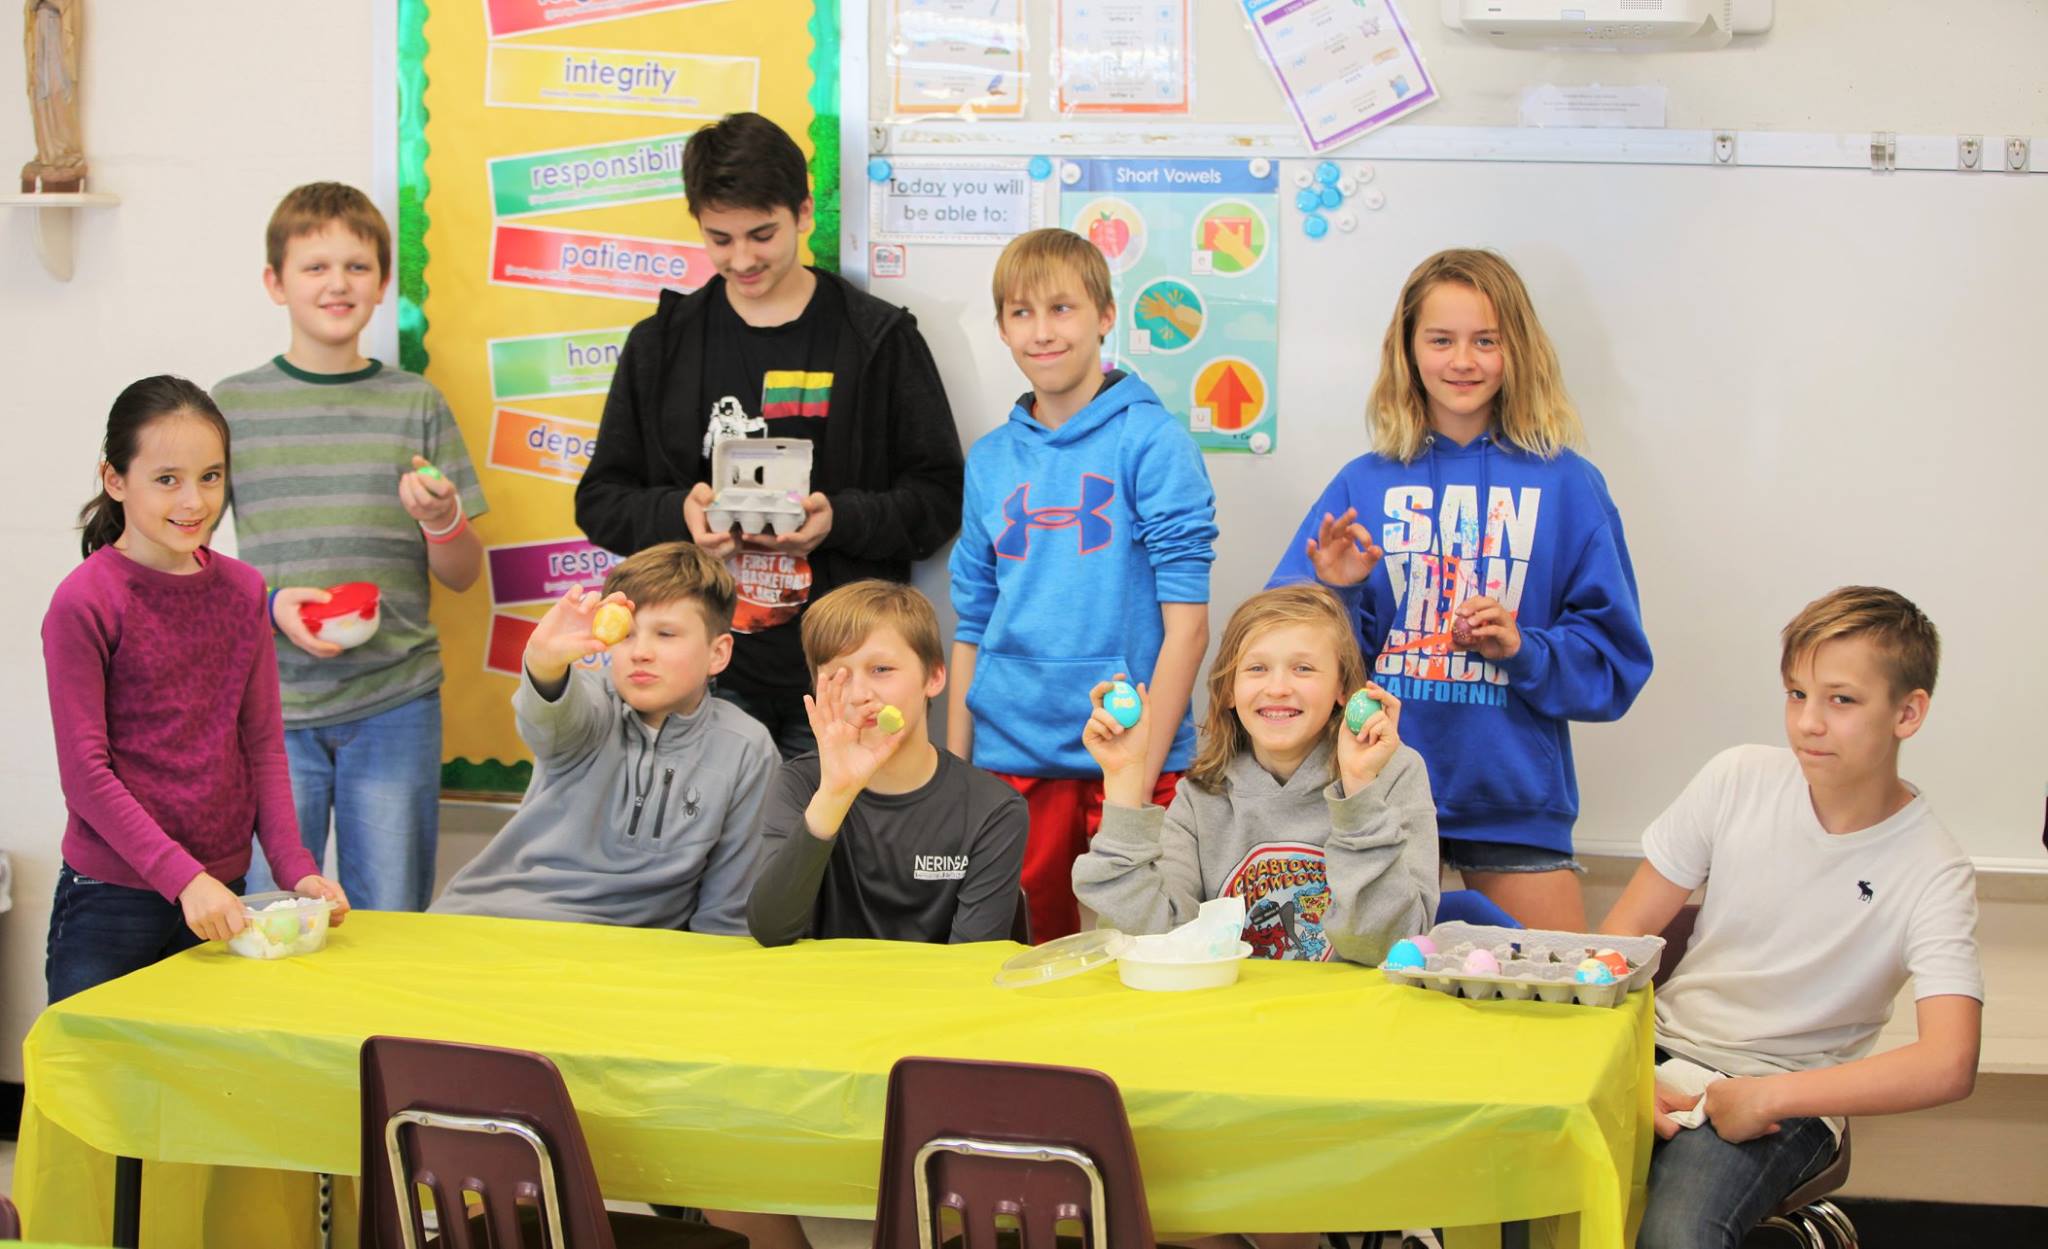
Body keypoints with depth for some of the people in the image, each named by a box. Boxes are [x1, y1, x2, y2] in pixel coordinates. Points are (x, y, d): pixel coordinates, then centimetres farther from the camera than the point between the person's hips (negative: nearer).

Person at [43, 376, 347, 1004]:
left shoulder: (243, 590, 6)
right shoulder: (84, 603, -10)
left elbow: (263, 744, 8)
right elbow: (86, 773, -12)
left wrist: (294, 866, -5)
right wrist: (183, 878, -19)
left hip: (219, 894, 5)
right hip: (111, 900, -5)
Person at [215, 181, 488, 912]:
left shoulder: (416, 405, 7)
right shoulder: (231, 407, 5)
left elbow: (463, 576, 9)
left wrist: (441, 521, -12)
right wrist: (271, 603, -12)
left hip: (395, 701, 1)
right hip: (272, 701, -1)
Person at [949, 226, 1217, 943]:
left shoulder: (1149, 440, -5)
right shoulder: (991, 461, 9)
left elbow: (1187, 621, -9)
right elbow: (972, 628, 13)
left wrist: (1143, 767, -14)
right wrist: (954, 770, 7)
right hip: (1012, 762, 4)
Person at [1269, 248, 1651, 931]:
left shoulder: (1566, 486, 2)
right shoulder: (1362, 485, 5)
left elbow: (1615, 658, 2)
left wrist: (1523, 650, -14)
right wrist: (1334, 594, -15)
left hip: (1516, 796, -1)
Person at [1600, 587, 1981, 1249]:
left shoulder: (1932, 872, -12)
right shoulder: (1739, 779, -3)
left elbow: (1948, 1066, -24)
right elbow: (1623, 935, 3)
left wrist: (1763, 1099, -21)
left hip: (1781, 1099, -3)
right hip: (1662, 1051, 3)